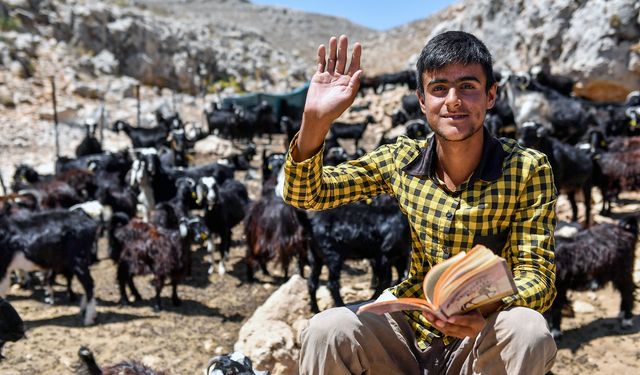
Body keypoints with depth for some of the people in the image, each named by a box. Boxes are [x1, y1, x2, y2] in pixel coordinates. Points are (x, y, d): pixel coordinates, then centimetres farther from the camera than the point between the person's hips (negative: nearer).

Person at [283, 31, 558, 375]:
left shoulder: (527, 170, -11)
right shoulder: (401, 160, -4)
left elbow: (537, 274, -14)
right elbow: (305, 195, -3)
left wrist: (487, 308, -37)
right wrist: (315, 121, -22)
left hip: (482, 339, -1)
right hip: (409, 329, 2)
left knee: (528, 332, -33)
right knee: (326, 330, -26)